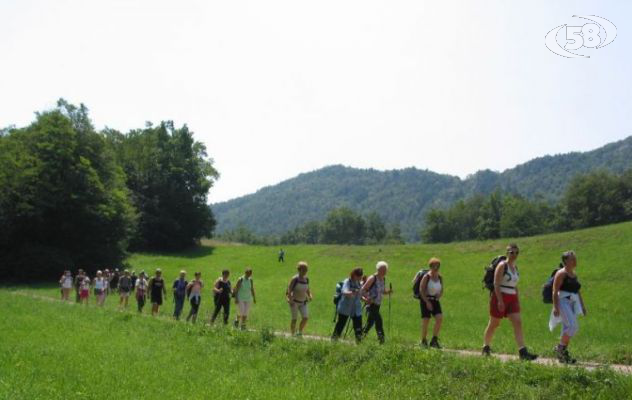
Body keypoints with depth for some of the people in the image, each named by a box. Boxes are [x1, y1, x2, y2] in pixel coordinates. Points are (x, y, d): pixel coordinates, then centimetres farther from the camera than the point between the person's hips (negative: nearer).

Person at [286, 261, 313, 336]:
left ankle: (300, 333, 13)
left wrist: (310, 296, -2)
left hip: (303, 302, 5)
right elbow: (289, 290, -15)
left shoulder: (306, 279, 4)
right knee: (294, 319, 1)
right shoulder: (295, 279, -14)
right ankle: (293, 335, 15)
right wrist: (290, 299, -26)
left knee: (305, 317, -5)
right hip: (294, 301, -5)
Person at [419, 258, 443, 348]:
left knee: (439, 318, -10)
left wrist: (439, 295, -9)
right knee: (426, 320, -5)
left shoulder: (440, 277, 8)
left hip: (435, 300, 5)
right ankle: (423, 341, 11)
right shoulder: (426, 277, -8)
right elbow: (421, 290, -11)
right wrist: (427, 302, -15)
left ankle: (434, 340, -1)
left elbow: (441, 291, 14)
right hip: (425, 300, -5)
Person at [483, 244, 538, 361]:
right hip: (500, 297, -6)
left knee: (518, 323, -8)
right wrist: (500, 301, -22)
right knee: (494, 324, 6)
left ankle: (523, 352, -14)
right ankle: (486, 347, 25)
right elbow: (496, 284, -16)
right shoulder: (502, 265, -10)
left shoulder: (515, 267, 12)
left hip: (512, 298, 6)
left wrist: (517, 300, 15)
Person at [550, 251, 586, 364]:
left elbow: (577, 292, 24)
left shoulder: (574, 274, 17)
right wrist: (555, 307, -21)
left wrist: (582, 305, 19)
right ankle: (560, 348, -5)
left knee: (568, 329, 8)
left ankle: (563, 354, 15)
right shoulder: (561, 273, -8)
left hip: (572, 303, 8)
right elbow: (555, 291, -14)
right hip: (563, 302, -8)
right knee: (573, 326, -19)